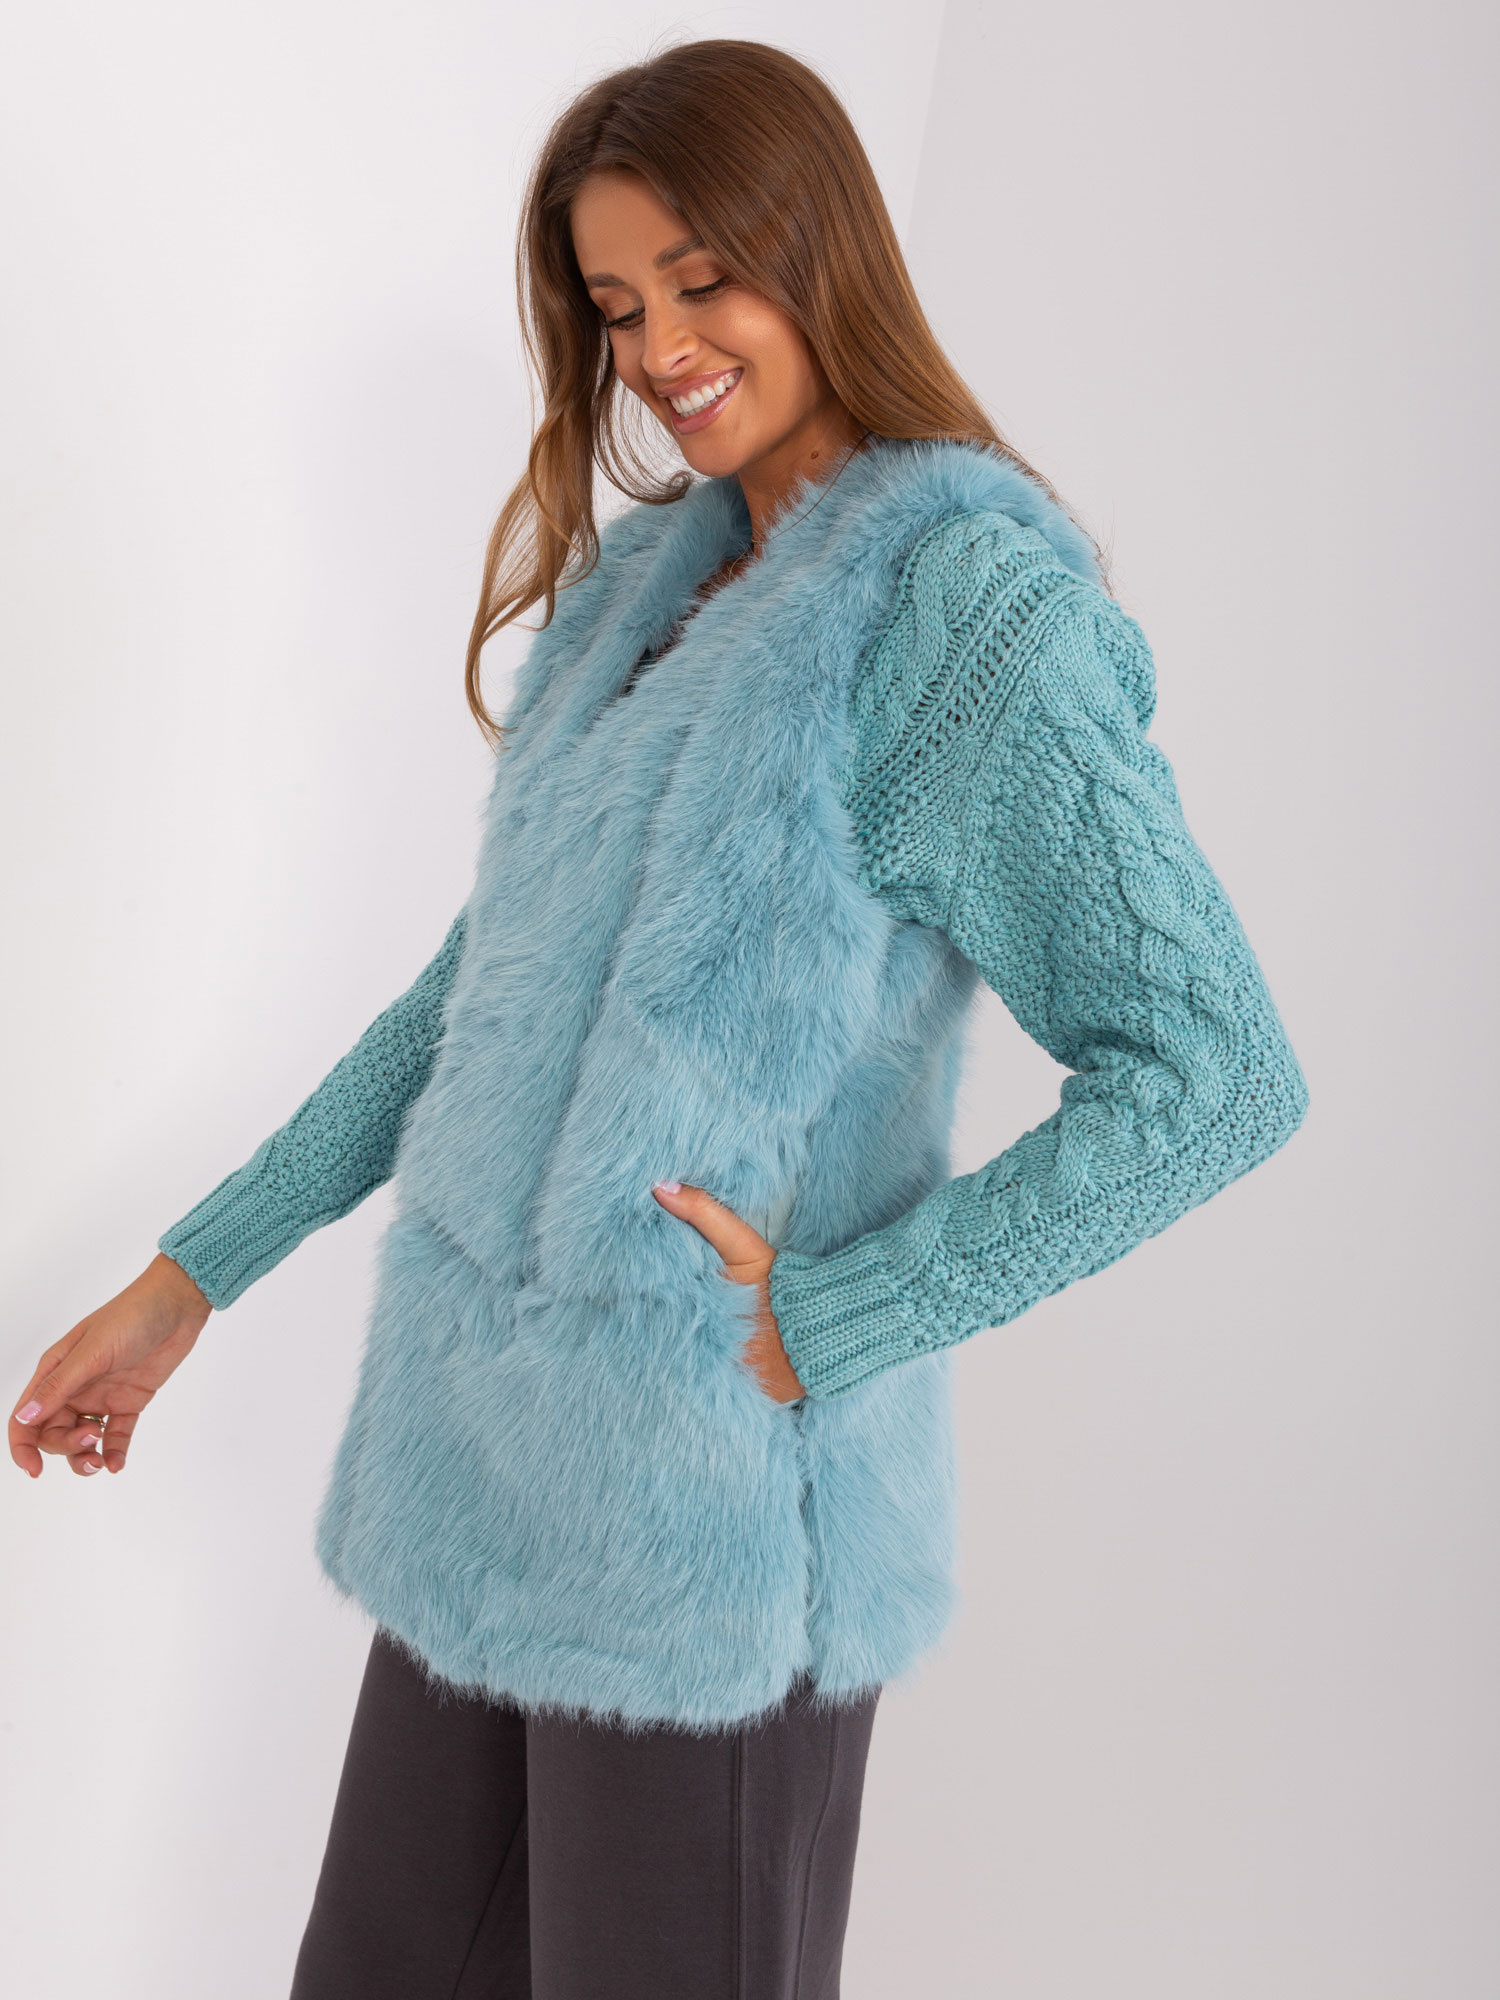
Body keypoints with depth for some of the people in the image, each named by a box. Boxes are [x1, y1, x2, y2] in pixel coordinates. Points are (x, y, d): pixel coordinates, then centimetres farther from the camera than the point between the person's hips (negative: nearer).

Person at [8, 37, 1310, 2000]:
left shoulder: (969, 599, -11)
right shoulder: (649, 579, 11)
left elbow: (1219, 1070, -17)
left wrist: (830, 1319, -16)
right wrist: (193, 1272, 15)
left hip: (710, 1508, -7)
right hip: (485, 1461, 7)